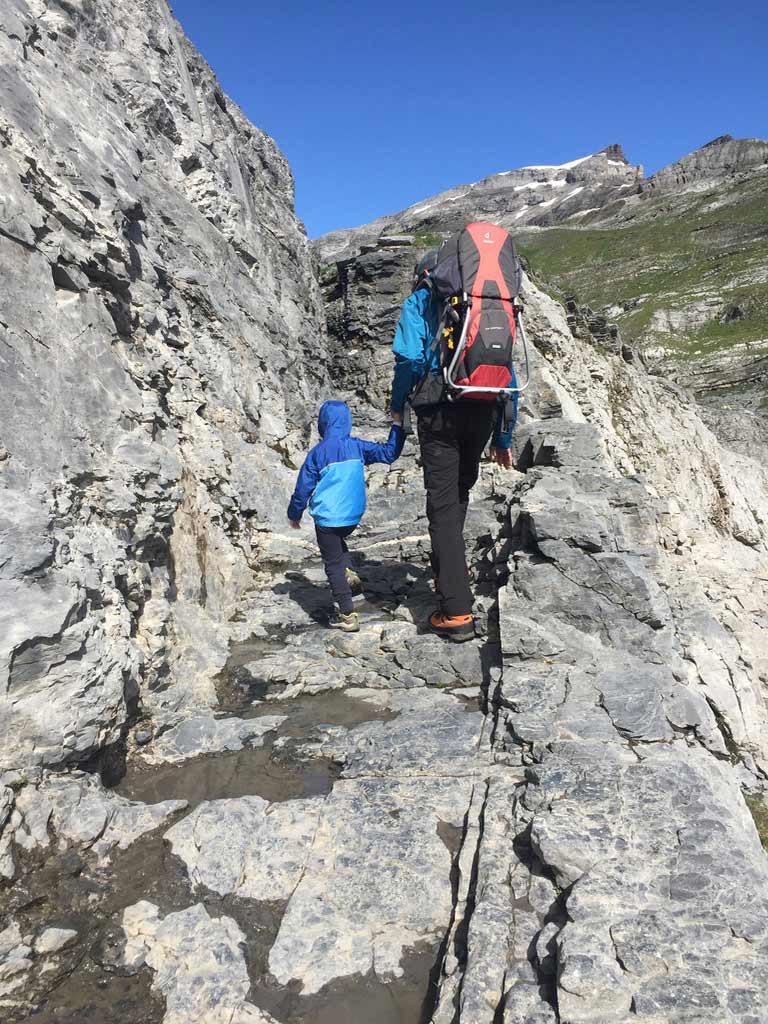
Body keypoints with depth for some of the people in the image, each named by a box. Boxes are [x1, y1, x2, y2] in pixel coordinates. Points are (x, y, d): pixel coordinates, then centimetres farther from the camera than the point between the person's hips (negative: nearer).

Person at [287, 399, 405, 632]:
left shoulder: (317, 453, -7)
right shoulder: (357, 447, 1)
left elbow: (303, 487, -2)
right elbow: (389, 453, 8)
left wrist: (295, 514, 12)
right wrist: (397, 428, 19)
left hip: (327, 518, -4)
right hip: (353, 516, 4)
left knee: (333, 565, 4)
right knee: (339, 540, 36)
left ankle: (347, 615, 3)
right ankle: (347, 571, 15)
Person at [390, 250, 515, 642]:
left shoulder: (419, 302, 10)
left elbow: (409, 358, -7)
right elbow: (507, 371, 19)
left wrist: (397, 409, 6)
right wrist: (502, 437, 21)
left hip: (442, 410, -5)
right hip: (485, 411, 5)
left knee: (443, 504, -4)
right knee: (459, 493, 24)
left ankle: (456, 613, -7)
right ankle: (448, 567, 36)